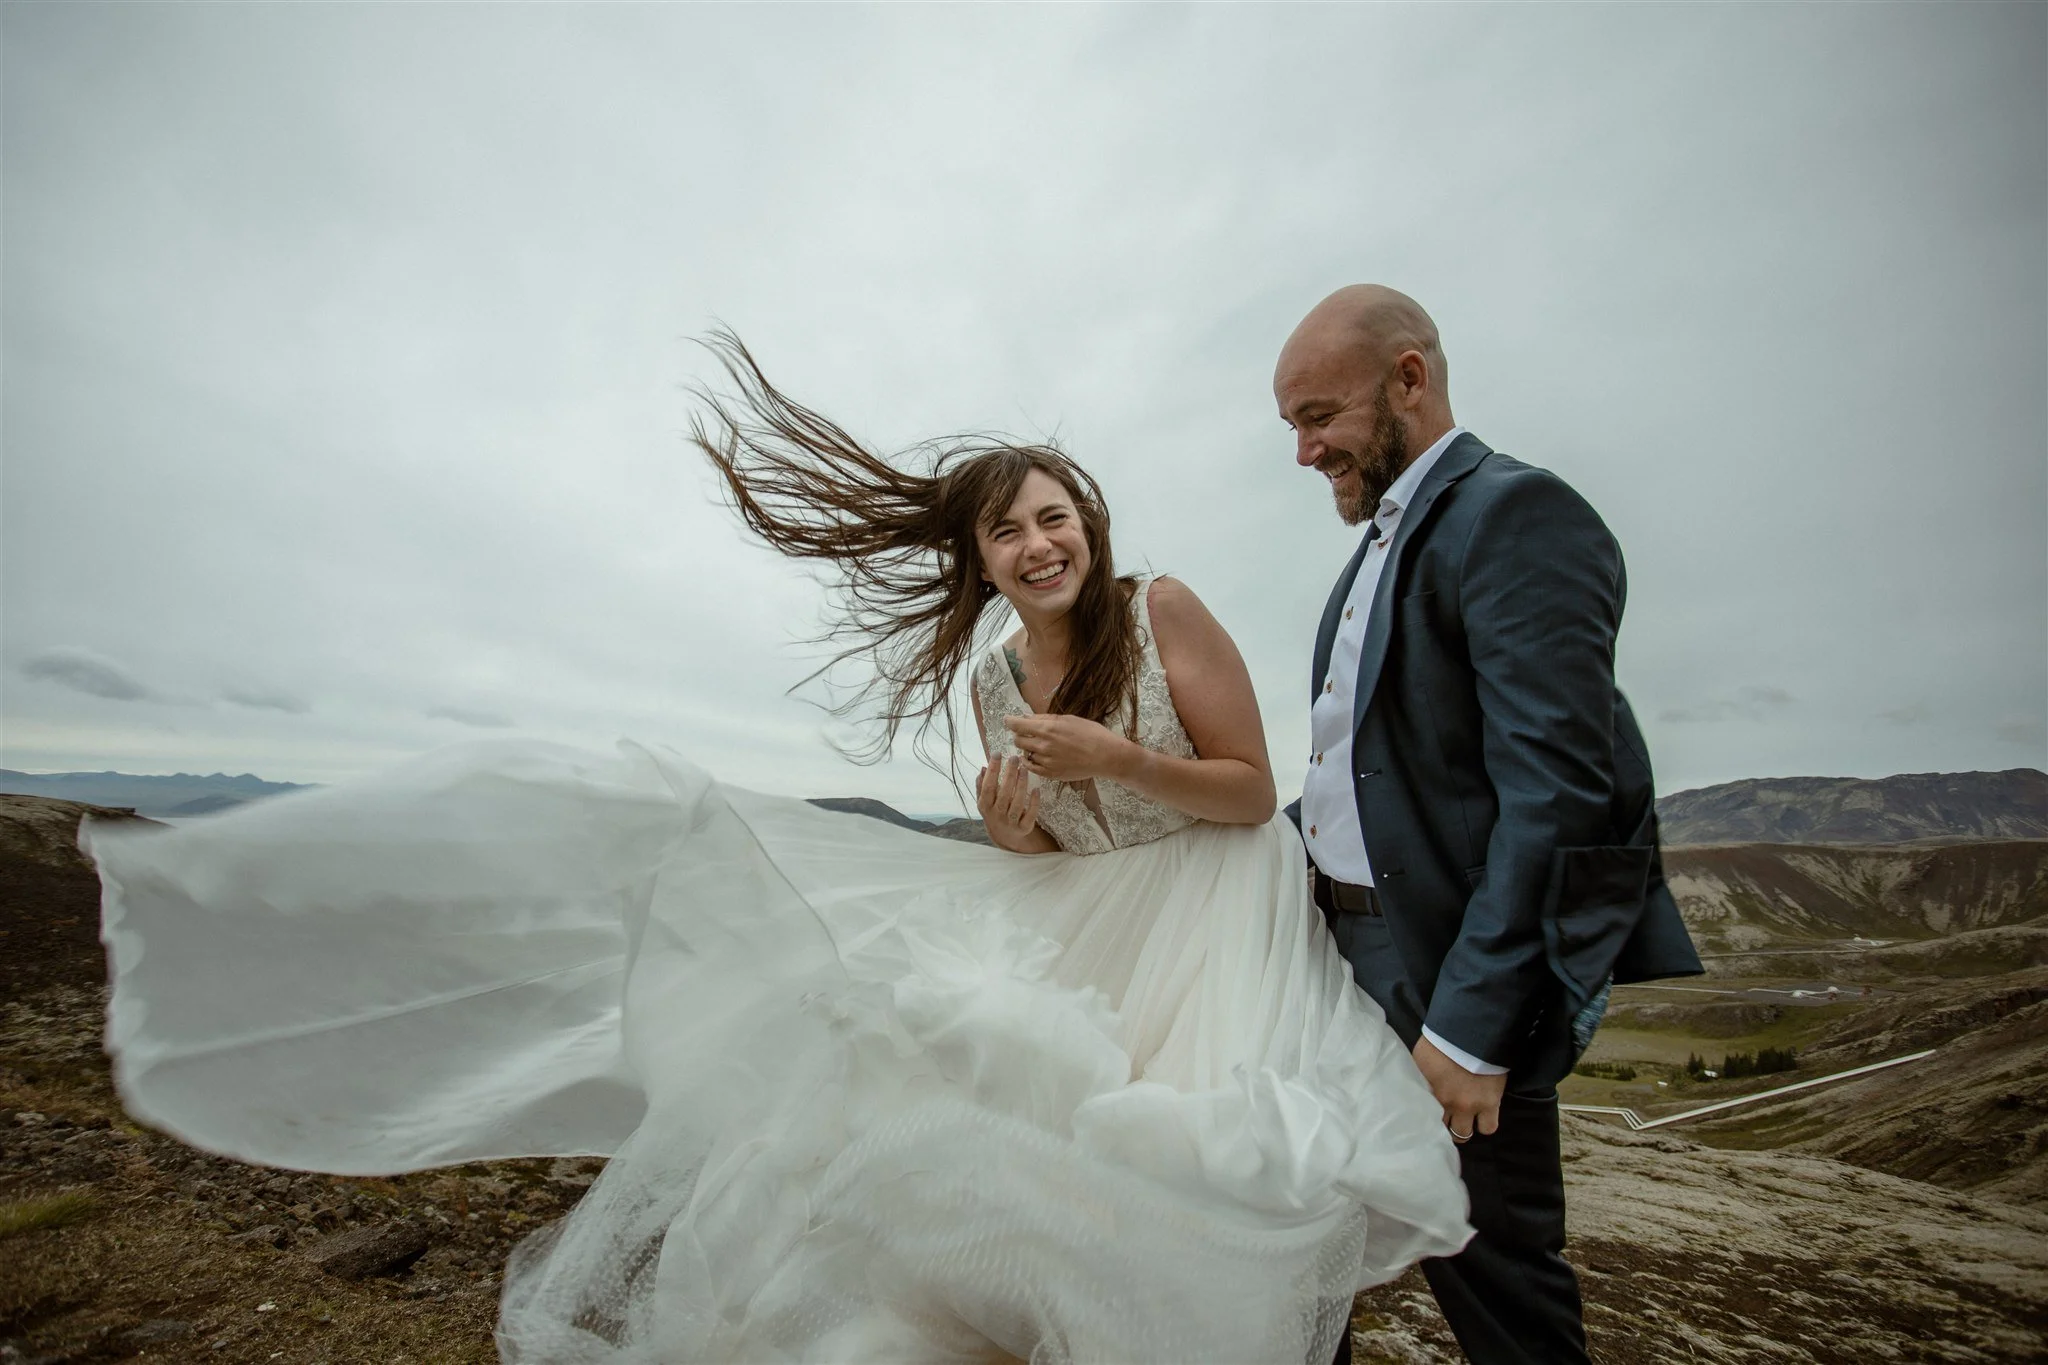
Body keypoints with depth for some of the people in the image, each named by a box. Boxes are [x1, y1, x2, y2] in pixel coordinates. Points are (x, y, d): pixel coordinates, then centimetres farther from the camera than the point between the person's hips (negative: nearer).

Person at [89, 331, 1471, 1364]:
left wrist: (1109, 757, -24)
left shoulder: (1165, 610, -11)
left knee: (1163, 1177, -17)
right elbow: (1035, 853, 8)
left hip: (1212, 915, -3)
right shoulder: (992, 677, 2)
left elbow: (1251, 791, -9)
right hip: (1080, 924, 4)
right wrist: (1014, 826, -16)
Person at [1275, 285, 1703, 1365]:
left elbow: (1555, 789, -22)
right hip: (1347, 952, 9)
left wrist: (1471, 1022, -22)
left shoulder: (1514, 514, -13)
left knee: (1485, 1267, 10)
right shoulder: (1386, 538, 15)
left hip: (1447, 978, -8)